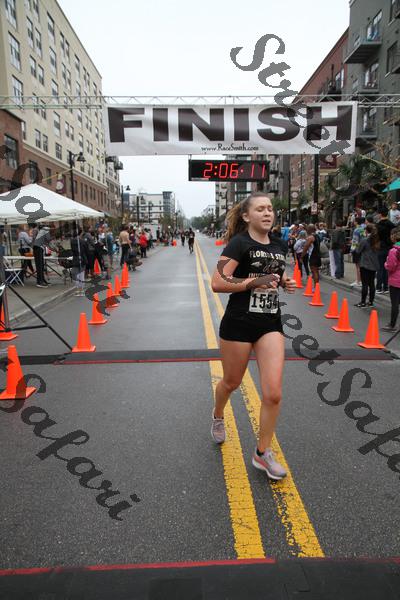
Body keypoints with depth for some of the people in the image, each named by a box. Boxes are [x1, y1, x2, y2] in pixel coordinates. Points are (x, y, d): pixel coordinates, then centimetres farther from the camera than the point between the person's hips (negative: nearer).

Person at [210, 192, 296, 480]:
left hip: (271, 324, 4)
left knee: (274, 393, -4)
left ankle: (263, 453, 18)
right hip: (239, 324, -4)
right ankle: (218, 416, 51)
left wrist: (286, 283, 4)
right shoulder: (240, 243, -11)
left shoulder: (279, 245, 8)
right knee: (232, 382, 16)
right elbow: (217, 283, -20)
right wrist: (254, 281, -25)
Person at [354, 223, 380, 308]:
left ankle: (363, 302, 1)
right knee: (372, 283, 12)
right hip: (374, 265, 6)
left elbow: (358, 251, -8)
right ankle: (371, 302, 18)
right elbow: (377, 251, 14)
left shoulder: (364, 240, -14)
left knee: (365, 284, -2)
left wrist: (356, 249, 11)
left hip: (365, 265, -6)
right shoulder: (377, 240, 6)